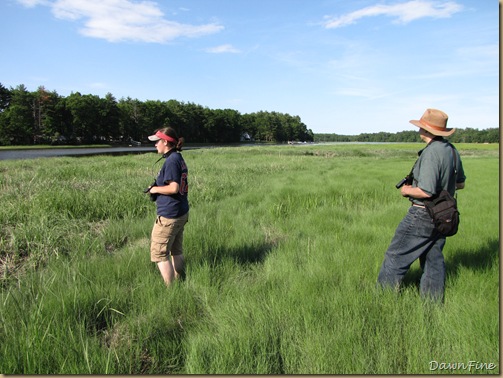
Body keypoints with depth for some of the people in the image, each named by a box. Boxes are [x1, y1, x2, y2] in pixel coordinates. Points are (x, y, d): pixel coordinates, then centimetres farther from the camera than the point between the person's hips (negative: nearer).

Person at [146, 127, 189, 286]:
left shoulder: (171, 160, -17)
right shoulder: (179, 158, 11)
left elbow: (173, 188, -24)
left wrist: (155, 189, -10)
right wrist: (157, 188, 9)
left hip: (168, 216, -10)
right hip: (181, 213, 10)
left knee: (159, 253, 1)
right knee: (176, 251, 18)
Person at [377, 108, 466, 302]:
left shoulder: (431, 153, -23)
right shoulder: (452, 150, 5)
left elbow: (426, 191, -27)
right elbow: (460, 183, 16)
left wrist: (407, 191, -10)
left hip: (422, 216, -9)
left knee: (396, 256, 5)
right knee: (434, 260, 16)